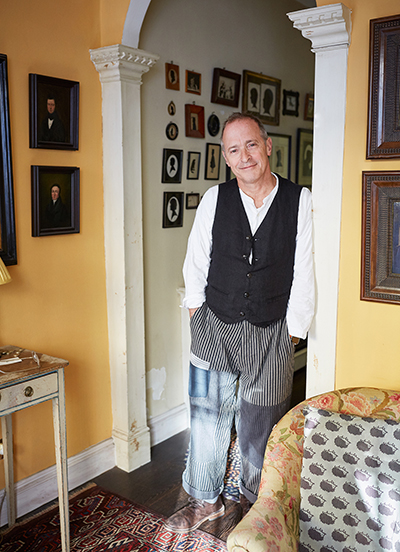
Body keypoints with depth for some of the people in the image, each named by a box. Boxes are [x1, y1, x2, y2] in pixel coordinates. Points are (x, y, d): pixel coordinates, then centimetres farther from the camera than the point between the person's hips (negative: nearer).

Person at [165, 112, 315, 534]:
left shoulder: (299, 200, -5)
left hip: (270, 333, -1)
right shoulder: (214, 199, -2)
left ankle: (254, 499, 37)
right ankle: (205, 500, 32)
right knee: (207, 418, 10)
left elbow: (302, 273, -3)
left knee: (260, 426, 12)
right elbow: (195, 265, 5)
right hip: (215, 327, 1)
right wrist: (198, 320, 4)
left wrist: (292, 334, -2)